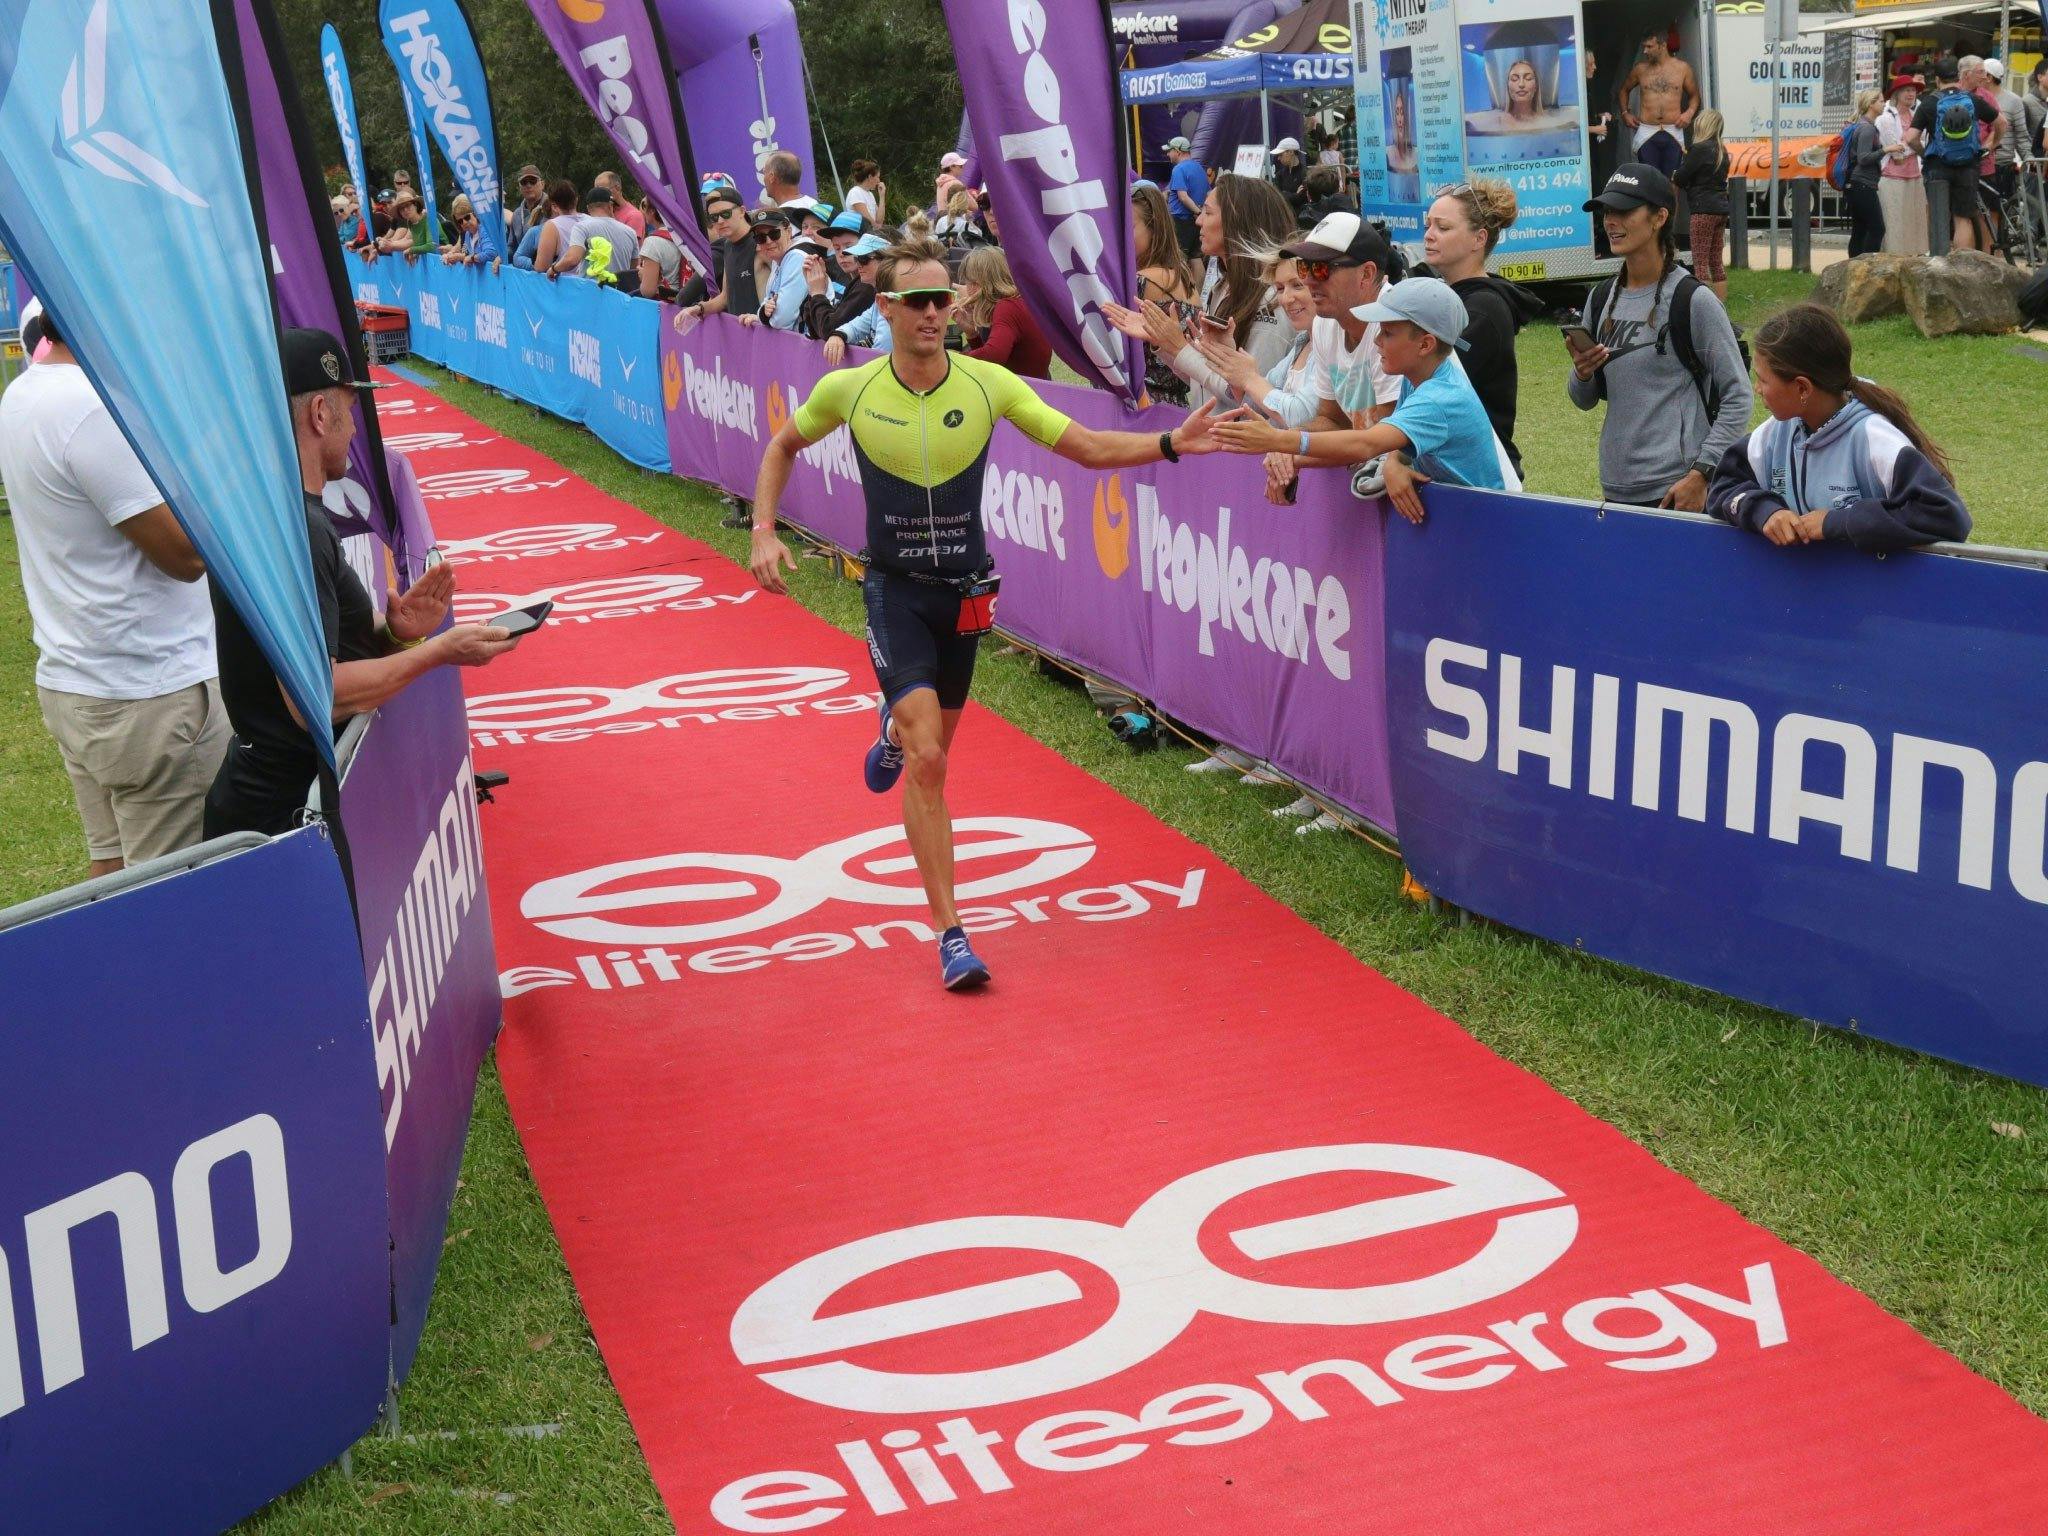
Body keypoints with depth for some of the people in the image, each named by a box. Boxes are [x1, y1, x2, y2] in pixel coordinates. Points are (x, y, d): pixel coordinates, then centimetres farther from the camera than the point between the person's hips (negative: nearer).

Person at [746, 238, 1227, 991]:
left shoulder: (990, 384, -9)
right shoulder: (848, 390, -10)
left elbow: (1089, 448, -8)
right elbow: (781, 447, 9)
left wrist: (1169, 444, -23)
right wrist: (763, 532, -3)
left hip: (963, 588, 3)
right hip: (895, 588, -3)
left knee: (934, 743, 19)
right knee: (928, 760, -16)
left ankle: (895, 727, 59)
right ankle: (949, 933, -10)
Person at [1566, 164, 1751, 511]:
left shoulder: (1692, 299, -7)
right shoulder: (1602, 299, 10)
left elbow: (1738, 397, -8)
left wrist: (1700, 474, -15)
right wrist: (1581, 374, -5)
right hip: (1615, 488, 6)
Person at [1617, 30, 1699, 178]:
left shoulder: (1682, 68, 7)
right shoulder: (1640, 69, 9)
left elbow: (1694, 95, 17)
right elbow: (1624, 90, 26)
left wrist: (1690, 112, -1)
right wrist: (1625, 113, 12)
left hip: (1673, 132, 0)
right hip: (1647, 133, 0)